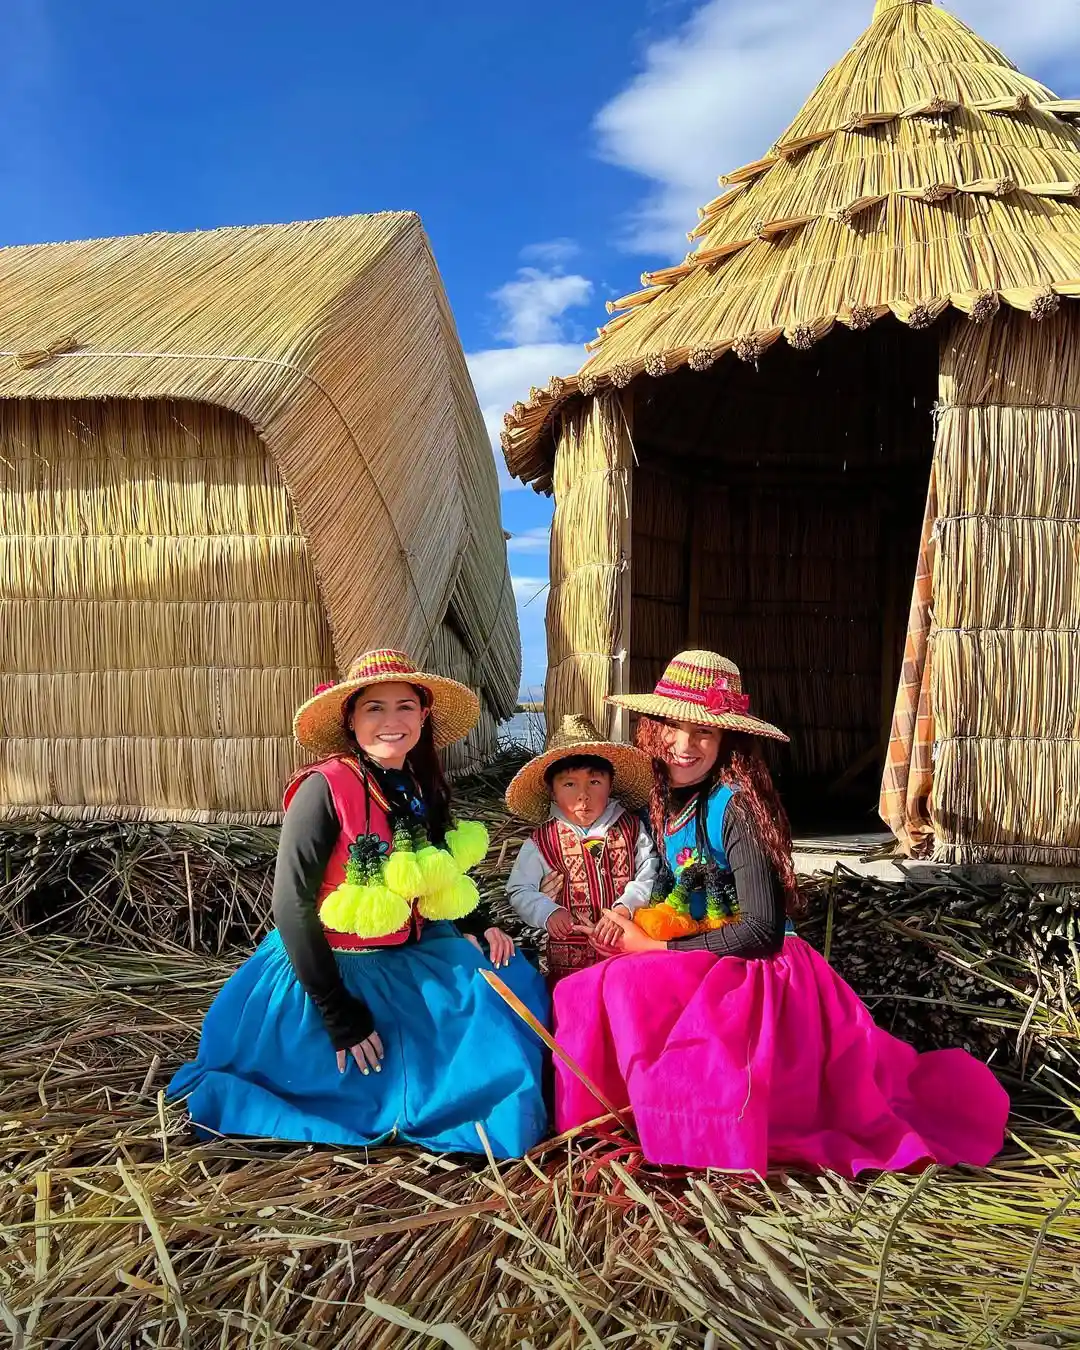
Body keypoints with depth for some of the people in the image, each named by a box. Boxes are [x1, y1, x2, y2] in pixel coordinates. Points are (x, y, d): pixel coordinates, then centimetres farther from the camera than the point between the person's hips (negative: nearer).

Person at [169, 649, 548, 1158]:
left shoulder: (422, 789, -2)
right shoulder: (325, 788, -23)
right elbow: (292, 906, -22)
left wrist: (478, 926, -4)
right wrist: (340, 1017, -20)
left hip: (408, 962, 7)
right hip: (328, 970, -7)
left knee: (511, 984, 1)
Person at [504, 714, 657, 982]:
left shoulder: (631, 828, 1)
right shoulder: (541, 841, -2)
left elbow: (649, 875, -4)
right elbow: (519, 891, 2)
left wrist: (624, 908, -19)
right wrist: (547, 912, -15)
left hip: (626, 947, 1)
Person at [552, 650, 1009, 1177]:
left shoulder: (735, 806, -20)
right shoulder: (670, 799, 4)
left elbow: (762, 929, -23)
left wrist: (656, 949, -16)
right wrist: (640, 930, -3)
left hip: (758, 975, -8)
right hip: (703, 971, 8)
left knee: (621, 989, -27)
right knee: (579, 993, -5)